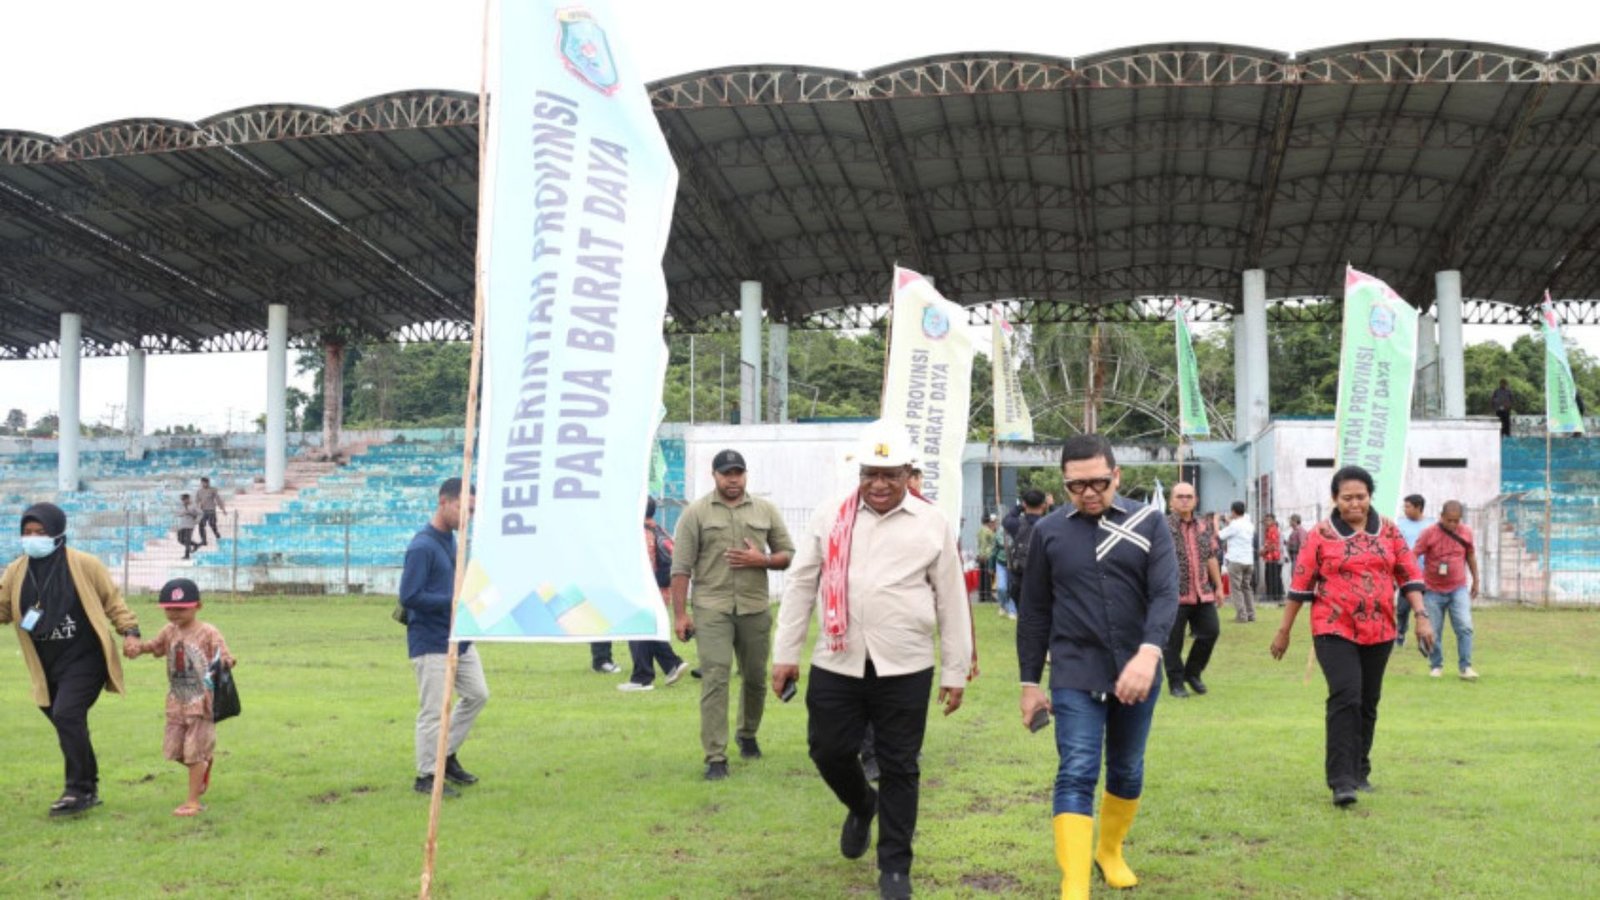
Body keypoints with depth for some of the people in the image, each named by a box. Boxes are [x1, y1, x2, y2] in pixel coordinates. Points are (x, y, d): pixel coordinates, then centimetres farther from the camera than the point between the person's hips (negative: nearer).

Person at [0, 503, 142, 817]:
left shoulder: (84, 565, -8)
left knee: (66, 715, -20)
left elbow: (113, 601, 0)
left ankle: (79, 791, -9)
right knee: (68, 725, 12)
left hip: (84, 660, -5)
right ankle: (88, 789, 27)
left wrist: (130, 631, -11)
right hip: (47, 666, 5)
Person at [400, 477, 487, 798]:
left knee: (477, 695, 15)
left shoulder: (450, 539, 10)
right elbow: (409, 597, -21)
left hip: (459, 638, 9)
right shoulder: (423, 547, -18)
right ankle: (427, 775, 12)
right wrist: (454, 600, -21)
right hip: (432, 643, -9)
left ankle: (447, 756, 28)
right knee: (433, 711, -1)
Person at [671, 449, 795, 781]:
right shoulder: (695, 513, 0)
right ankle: (716, 757, -5)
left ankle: (747, 735, 37)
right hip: (712, 608, -3)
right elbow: (681, 567, -2)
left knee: (755, 678, 13)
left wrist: (762, 560, -9)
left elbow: (788, 554, 11)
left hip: (755, 608, 3)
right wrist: (680, 613, -8)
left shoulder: (766, 511, 9)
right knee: (715, 678, -9)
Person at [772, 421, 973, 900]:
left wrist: (956, 671, 3)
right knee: (829, 751, 8)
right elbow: (800, 587, 8)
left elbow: (952, 600, 3)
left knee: (899, 767, 4)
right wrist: (785, 653, 5)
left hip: (905, 668, -2)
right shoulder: (829, 518, 4)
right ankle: (861, 805, 41)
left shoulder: (932, 524, 1)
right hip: (836, 664, 2)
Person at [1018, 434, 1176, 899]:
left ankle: (1111, 852, 39)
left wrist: (1148, 653, -28)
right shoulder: (1049, 532, 1)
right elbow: (1034, 613, 7)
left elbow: (1166, 593, -11)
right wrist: (1030, 682, 7)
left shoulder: (1149, 523, -1)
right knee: (1076, 775, -11)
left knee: (1127, 773, 16)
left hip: (1137, 675, 1)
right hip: (1074, 677, -1)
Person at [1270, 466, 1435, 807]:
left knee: (1368, 703, 12)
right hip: (1334, 631, -4)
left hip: (1379, 631, 4)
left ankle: (1359, 772, 27)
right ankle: (1341, 780, -14)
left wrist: (1421, 616, 0)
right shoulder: (1320, 535, -3)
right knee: (1345, 698, -16)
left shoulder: (1389, 531, 7)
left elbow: (1409, 575, 10)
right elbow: (1300, 585, 0)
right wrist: (1284, 631, 3)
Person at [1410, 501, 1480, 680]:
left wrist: (1476, 581, 18)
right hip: (1433, 590, -2)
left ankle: (1465, 667, -2)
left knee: (1465, 627, -10)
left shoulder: (1466, 532, -1)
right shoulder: (1429, 533, -11)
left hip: (1458, 589, 2)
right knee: (1433, 631, 4)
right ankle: (1436, 666, 19)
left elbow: (1471, 556, 14)